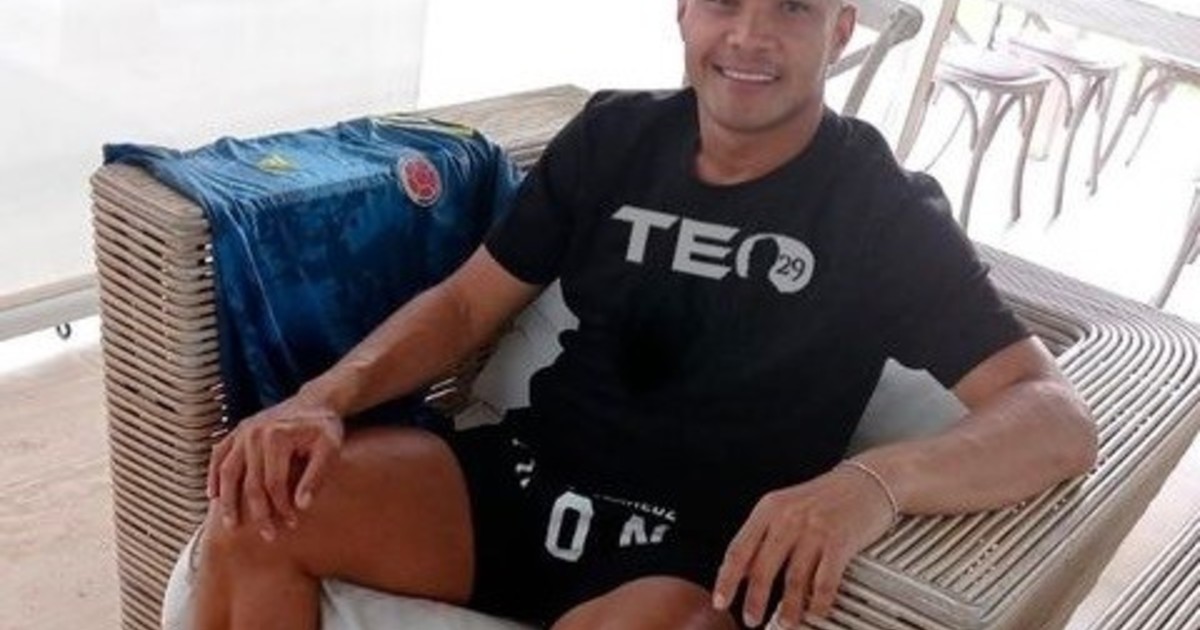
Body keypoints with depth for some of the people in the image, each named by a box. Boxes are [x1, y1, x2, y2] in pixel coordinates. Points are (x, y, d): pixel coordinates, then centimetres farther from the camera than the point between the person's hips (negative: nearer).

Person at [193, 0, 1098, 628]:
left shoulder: (885, 212, -6)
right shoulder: (614, 135, 6)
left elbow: (1062, 420, -14)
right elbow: (468, 303, 10)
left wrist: (876, 480, -35)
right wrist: (327, 396, -10)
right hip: (523, 481, 4)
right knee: (257, 507, -16)